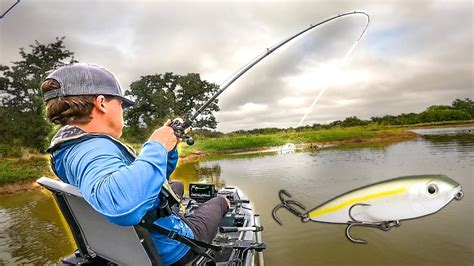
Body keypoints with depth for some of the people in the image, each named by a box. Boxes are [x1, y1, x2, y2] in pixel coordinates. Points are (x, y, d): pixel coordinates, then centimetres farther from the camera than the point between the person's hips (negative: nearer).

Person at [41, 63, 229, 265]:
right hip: (169, 248, -9)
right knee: (219, 201, 19)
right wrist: (157, 146, -42)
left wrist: (169, 145, -4)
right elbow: (119, 205, -60)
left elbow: (148, 177, 10)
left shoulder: (78, 148, 0)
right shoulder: (93, 149, -34)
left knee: (177, 185, 36)